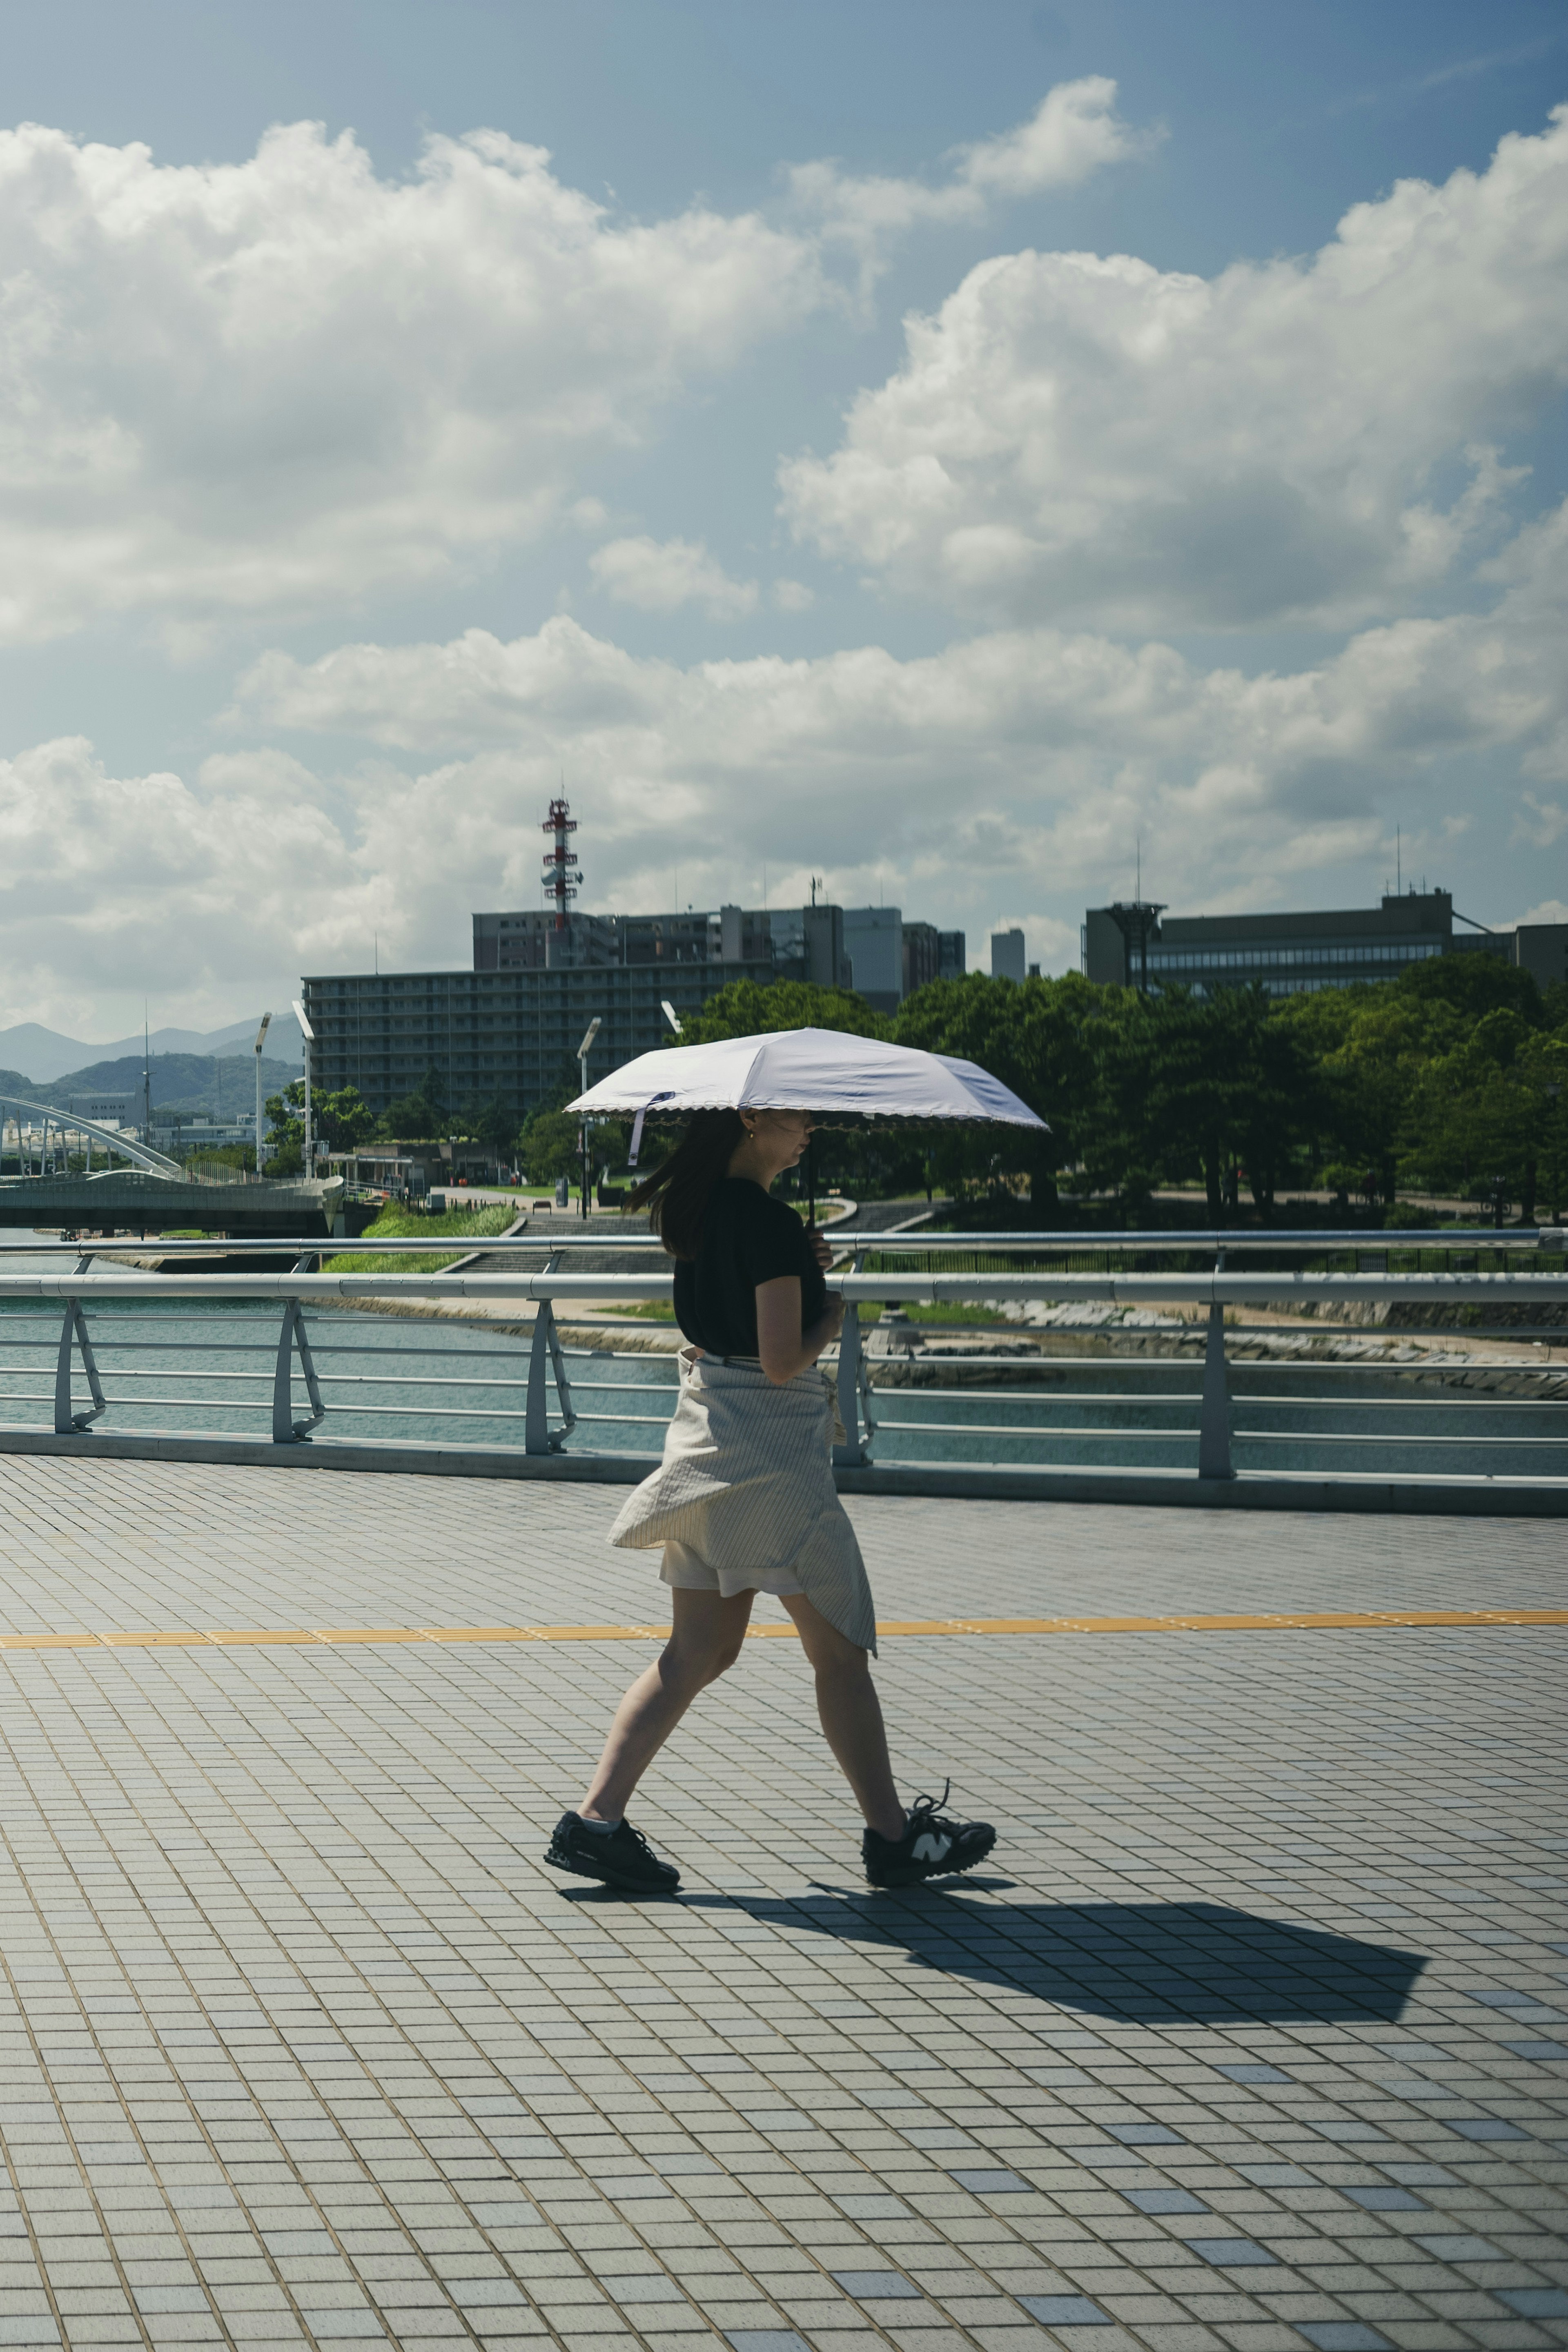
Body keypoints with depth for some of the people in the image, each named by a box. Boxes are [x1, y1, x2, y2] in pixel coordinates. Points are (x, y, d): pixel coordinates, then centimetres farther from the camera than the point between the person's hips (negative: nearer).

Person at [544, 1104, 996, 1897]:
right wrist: (832, 1313, -2)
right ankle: (893, 1837, 15)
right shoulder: (770, 1225, -18)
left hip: (707, 1430, 9)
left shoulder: (693, 1209, 9)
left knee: (698, 1652, 11)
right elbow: (782, 1361, -20)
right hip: (770, 1446, -9)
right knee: (840, 1649, 5)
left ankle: (596, 1818, 4)